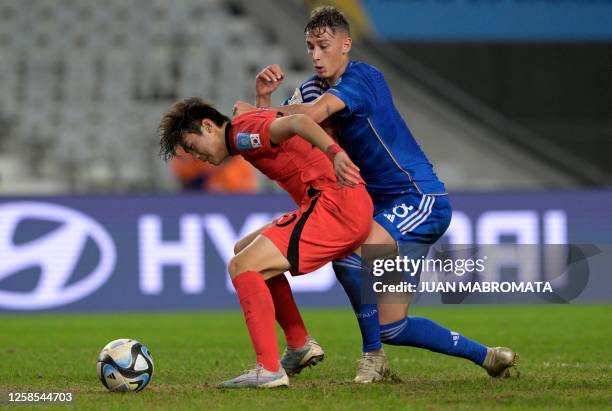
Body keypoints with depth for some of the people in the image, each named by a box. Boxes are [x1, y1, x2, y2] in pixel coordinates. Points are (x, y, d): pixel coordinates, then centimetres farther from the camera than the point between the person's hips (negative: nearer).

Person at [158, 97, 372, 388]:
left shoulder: (243, 131, -9)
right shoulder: (249, 128, 22)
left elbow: (297, 123, -26)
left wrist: (334, 154, -41)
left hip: (335, 204, -10)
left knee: (241, 266, -14)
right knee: (245, 251, 21)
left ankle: (269, 371, -16)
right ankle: (300, 345, 19)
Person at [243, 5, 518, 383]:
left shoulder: (362, 78, -16)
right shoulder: (314, 87, 9)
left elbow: (313, 114, -32)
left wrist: (260, 111, -20)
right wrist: (263, 97, -15)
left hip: (421, 199, -9)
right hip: (389, 209, 9)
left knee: (349, 251, -32)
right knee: (391, 329, 6)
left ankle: (373, 356, -16)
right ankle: (485, 355, 23)